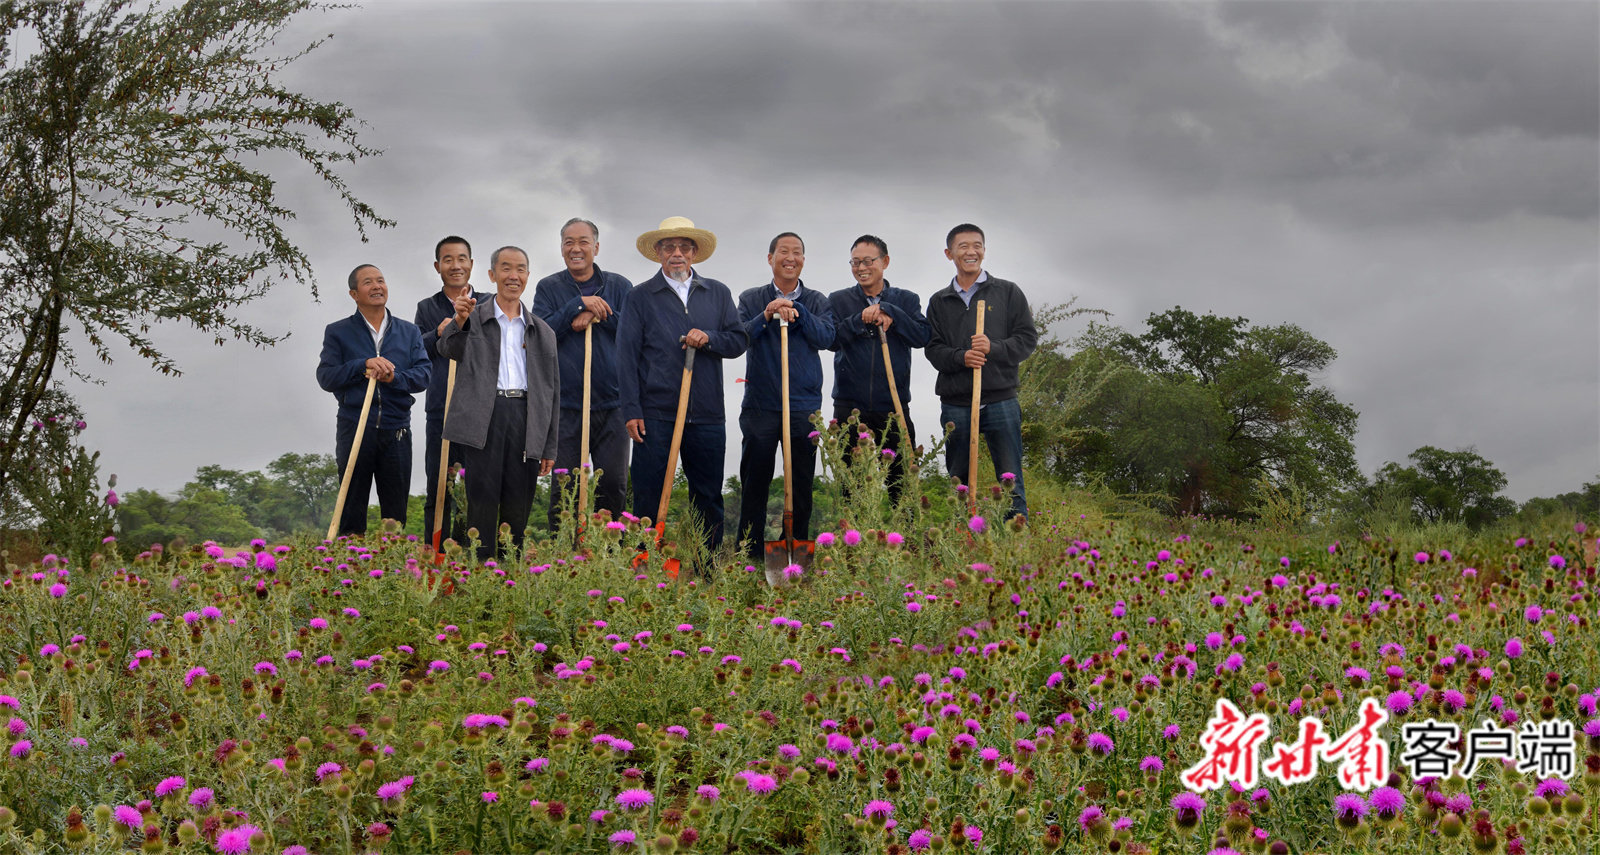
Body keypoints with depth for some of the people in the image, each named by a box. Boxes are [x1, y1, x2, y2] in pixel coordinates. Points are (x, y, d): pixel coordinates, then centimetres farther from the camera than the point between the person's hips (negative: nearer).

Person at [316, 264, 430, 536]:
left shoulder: (409, 332, 12)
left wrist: (394, 377, -17)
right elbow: (325, 378, -4)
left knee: (396, 513, 4)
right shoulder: (337, 332, 7)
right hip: (354, 430, -2)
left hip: (396, 431, 2)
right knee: (352, 512, 2)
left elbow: (423, 375, 2)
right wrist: (364, 365, -16)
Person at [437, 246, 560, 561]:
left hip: (526, 417, 3)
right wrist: (459, 322, -32)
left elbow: (552, 391, 17)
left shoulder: (542, 332, 18)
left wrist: (550, 448, 12)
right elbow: (449, 349, -9)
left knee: (518, 505, 3)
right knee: (482, 500, -7)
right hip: (484, 416, -3)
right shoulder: (474, 318, 10)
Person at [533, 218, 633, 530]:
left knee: (614, 484, 0)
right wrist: (579, 305, -12)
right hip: (566, 405, -1)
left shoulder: (619, 287, 11)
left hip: (612, 402, 1)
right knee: (564, 488, -2)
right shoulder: (549, 288, 8)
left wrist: (600, 314, -9)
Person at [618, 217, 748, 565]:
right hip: (656, 415, -2)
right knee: (648, 498, -2)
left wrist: (709, 339, -11)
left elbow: (739, 340, 11)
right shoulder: (640, 297, 6)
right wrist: (632, 411, -7)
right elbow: (627, 356, 2)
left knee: (708, 500, 6)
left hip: (707, 415, 2)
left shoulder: (718, 293, 14)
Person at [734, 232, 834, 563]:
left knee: (802, 486, 4)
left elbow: (826, 337, -6)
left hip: (804, 407, 1)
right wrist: (766, 316, -21)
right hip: (760, 406, -1)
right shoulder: (751, 299, 8)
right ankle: (749, 558, 7)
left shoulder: (816, 301, 10)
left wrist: (797, 311, -17)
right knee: (754, 484, 2)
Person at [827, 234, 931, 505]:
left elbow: (921, 337, -6)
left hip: (894, 409, 0)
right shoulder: (838, 301, 9)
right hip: (850, 408, 0)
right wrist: (861, 320, -16)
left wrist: (888, 311, -12)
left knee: (904, 485, 0)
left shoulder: (906, 300, 10)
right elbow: (831, 340, -5)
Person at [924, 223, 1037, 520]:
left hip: (1001, 399, -1)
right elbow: (933, 350, 5)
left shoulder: (1008, 292, 9)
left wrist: (994, 349, -14)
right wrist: (960, 357, -15)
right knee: (957, 482, 6)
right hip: (955, 404, 2)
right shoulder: (938, 302, 13)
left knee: (1010, 481, -3)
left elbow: (1027, 338, 3)